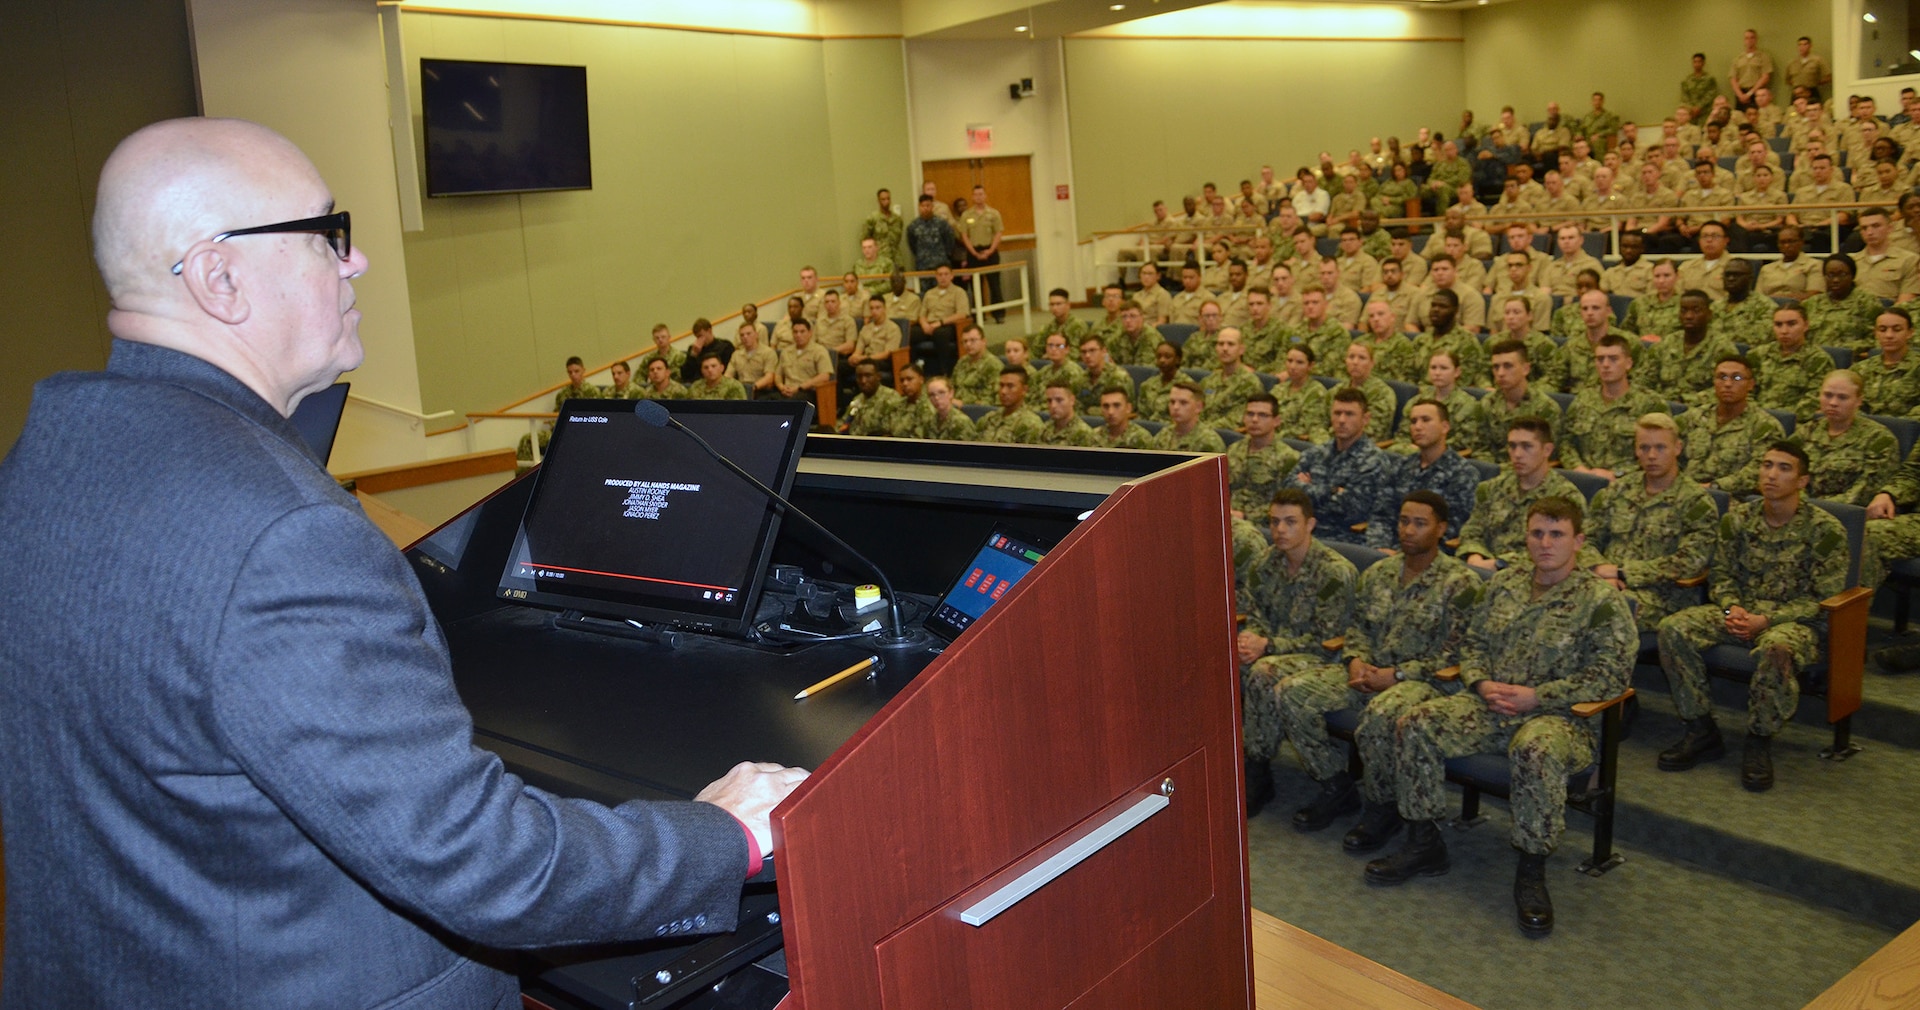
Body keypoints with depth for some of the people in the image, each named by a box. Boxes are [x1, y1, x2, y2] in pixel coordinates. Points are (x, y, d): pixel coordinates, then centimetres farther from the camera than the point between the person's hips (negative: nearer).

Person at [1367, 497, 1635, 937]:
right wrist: (1483, 683, -3)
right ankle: (1424, 845, -6)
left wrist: (1536, 696, -17)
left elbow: (1610, 674, -11)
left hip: (1557, 714, -5)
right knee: (1417, 723, -18)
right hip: (1490, 704, 5)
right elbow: (1473, 644, 19)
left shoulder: (1601, 600, -5)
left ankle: (1531, 873, -22)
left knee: (1536, 751, -40)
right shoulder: (1505, 583, 13)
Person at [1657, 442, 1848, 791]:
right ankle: (1700, 731, -11)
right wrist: (1732, 609, -10)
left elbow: (1824, 599, -9)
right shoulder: (1738, 517, 5)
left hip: (1793, 620, -4)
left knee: (1776, 648, -41)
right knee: (1673, 629, -22)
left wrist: (1767, 619, -19)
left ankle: (1759, 743, -19)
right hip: (1740, 612, 5)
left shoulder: (1825, 529, -7)